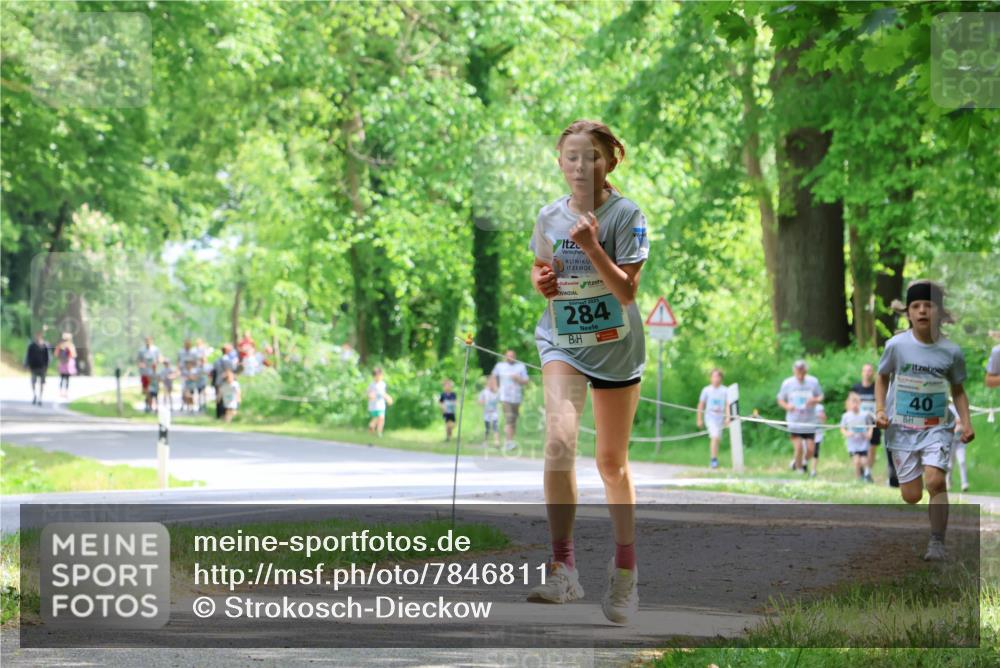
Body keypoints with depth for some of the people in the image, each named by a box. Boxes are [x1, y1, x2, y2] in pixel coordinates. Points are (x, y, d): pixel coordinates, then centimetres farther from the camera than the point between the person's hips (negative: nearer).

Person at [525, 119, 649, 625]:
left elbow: (627, 291, -17)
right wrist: (539, 283, -5)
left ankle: (624, 568, 28)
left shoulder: (626, 215, -10)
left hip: (616, 348, -1)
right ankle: (562, 568, -22)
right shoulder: (548, 218, 1)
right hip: (561, 344, 1)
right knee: (559, 440, -23)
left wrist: (592, 248, -29)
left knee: (612, 461, 9)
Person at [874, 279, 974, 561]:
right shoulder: (896, 345, -7)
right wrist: (880, 410, -5)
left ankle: (937, 542, -7)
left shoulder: (951, 352, -5)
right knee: (911, 496, 0)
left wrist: (966, 422, -3)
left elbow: (958, 390, 9)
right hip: (902, 428, 0)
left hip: (937, 427, 0)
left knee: (935, 481, -22)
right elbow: (882, 378, 8)